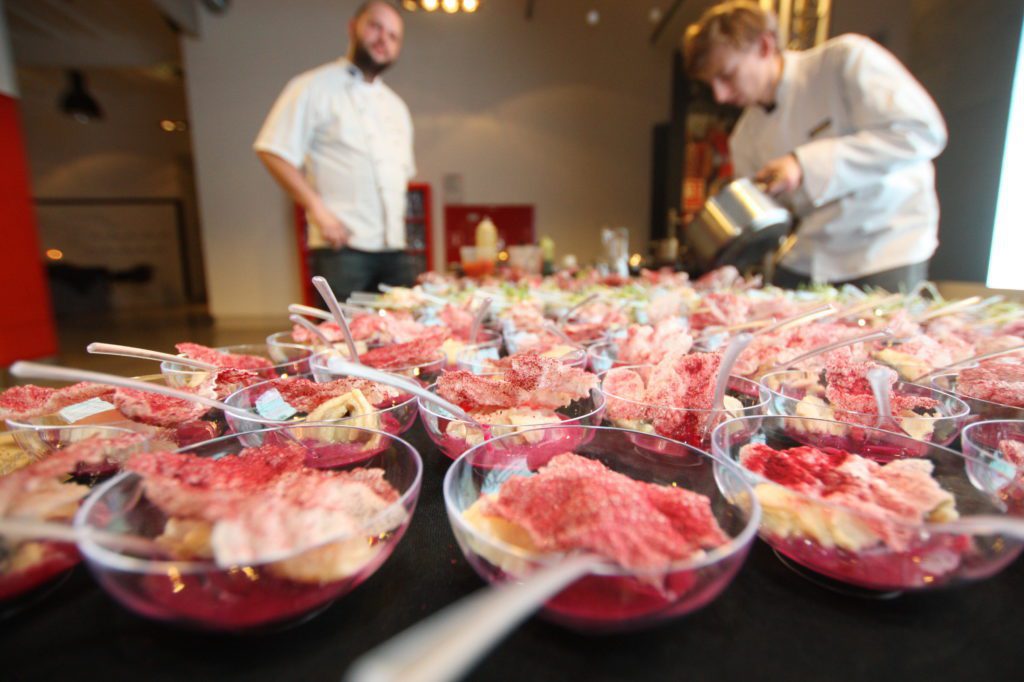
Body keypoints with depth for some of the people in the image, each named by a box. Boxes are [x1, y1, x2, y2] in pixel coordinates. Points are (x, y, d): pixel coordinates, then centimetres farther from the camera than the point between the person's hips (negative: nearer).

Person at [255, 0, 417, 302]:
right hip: (342, 247, -6)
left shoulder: (396, 106, 22)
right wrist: (317, 209, -15)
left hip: (395, 249, 6)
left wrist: (397, 220, 12)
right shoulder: (315, 87, 2)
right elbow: (273, 152, -5)